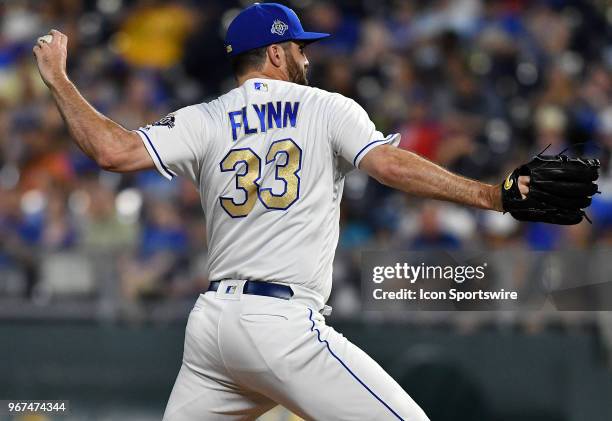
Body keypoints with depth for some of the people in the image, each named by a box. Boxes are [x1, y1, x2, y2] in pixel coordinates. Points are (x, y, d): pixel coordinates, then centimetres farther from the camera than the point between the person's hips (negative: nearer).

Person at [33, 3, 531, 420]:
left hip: (211, 324, 5)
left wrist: (57, 79, 10)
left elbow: (113, 150, -4)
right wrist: (490, 195, -16)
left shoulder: (204, 122, 10)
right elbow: (391, 164, -12)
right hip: (284, 326, -5)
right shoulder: (326, 109, 3)